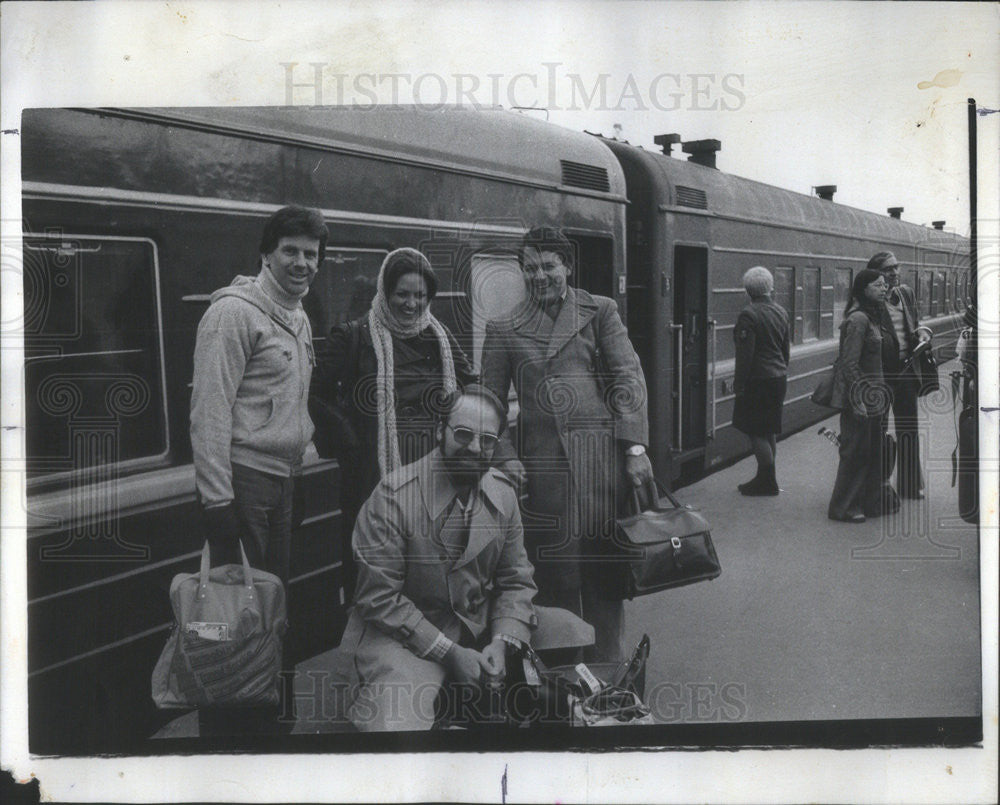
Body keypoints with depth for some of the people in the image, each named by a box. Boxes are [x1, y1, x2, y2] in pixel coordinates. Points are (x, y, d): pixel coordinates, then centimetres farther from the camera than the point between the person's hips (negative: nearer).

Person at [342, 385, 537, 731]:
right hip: (402, 635, -6)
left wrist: (502, 641, -9)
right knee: (399, 726, -27)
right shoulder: (394, 495, -15)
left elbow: (516, 581, 10)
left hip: (480, 633, 6)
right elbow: (379, 598, -15)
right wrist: (450, 653, -18)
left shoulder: (503, 492, 3)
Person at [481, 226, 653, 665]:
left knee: (605, 571, 4)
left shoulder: (600, 312, 9)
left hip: (601, 459, 0)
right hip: (542, 463, 1)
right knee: (555, 577, 3)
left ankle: (607, 663, 15)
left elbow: (628, 379, 3)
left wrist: (635, 447, -6)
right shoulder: (504, 329, 11)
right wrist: (504, 458, -1)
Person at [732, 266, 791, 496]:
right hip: (779, 378, 8)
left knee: (756, 432, -2)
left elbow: (745, 354, -18)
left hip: (758, 380, -8)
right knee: (769, 431, 15)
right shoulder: (780, 312, 8)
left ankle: (768, 482, -1)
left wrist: (739, 383, -12)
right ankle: (765, 479, 22)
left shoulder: (748, 315, -16)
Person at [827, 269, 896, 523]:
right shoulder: (858, 319, -16)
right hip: (859, 397, -9)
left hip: (873, 396, 9)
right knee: (856, 451, -2)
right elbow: (849, 364, -20)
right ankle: (844, 507, 7)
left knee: (875, 449, 13)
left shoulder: (874, 317, 13)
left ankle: (873, 502, 22)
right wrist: (858, 401, -23)